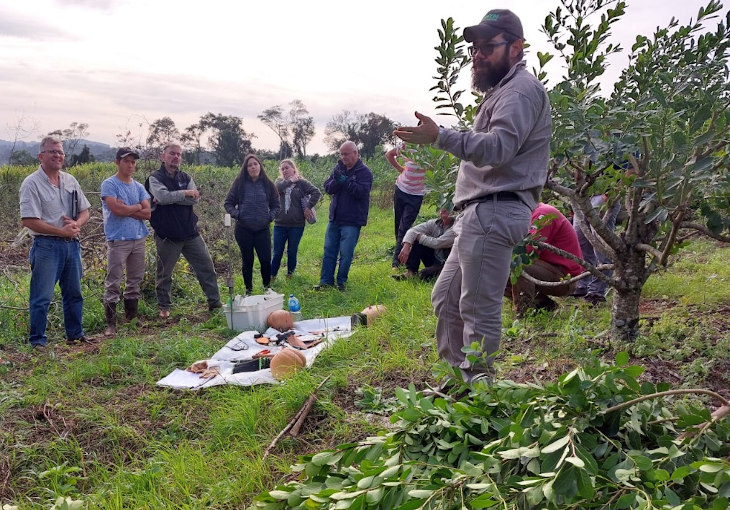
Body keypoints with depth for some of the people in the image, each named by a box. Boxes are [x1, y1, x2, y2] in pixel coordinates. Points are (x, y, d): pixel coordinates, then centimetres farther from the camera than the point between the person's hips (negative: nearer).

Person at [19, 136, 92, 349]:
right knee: (42, 297, -3)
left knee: (74, 293, 15)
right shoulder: (32, 183, -9)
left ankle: (75, 334, 28)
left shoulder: (70, 181, 10)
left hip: (71, 244, 6)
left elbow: (84, 211, 14)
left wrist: (76, 224, -8)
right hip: (46, 245, -6)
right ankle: (38, 341, 7)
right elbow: (29, 220, -15)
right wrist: (62, 231, -15)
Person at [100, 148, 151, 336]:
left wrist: (125, 209, -9)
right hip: (118, 240, -6)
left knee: (135, 281, 12)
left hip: (139, 239, 6)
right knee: (113, 283, -5)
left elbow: (147, 213, 2)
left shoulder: (139, 187, 13)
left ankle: (132, 318, 24)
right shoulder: (109, 184, -3)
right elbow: (116, 209, -17)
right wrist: (137, 206, -2)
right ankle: (111, 324, -1)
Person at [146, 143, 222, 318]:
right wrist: (185, 193, -12)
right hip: (167, 235, -4)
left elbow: (195, 199, -7)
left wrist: (170, 198, -15)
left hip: (190, 232, 4)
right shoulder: (155, 178, -3)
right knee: (164, 272, 6)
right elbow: (162, 196, -23)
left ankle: (215, 302, 13)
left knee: (206, 265, 4)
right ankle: (164, 307, 22)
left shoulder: (185, 178, 10)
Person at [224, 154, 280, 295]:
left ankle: (267, 287, 18)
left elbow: (276, 205, 12)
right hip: (244, 229, -1)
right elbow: (228, 203, 6)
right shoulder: (239, 183, 1)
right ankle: (248, 290, 20)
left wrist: (270, 216, -4)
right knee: (247, 261, 7)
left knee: (266, 260, -2)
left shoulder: (267, 184, 5)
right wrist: (236, 214, -10)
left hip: (263, 229, 1)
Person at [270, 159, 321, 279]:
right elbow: (278, 188, -15)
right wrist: (291, 180, -10)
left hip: (297, 224, -2)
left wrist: (308, 207, -12)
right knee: (277, 253, 5)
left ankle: (290, 274, 28)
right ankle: (271, 275, 17)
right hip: (280, 224, 2)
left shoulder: (301, 183, -1)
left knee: (292, 252, 10)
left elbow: (317, 192, -10)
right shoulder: (280, 181, 8)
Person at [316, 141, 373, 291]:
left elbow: (362, 192, -20)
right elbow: (328, 188, 4)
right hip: (335, 218, 6)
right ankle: (326, 280, 17)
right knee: (329, 250, 9)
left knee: (346, 253, 0)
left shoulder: (364, 172, -8)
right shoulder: (338, 168, 9)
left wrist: (345, 181, -25)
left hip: (352, 221, -6)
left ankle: (341, 281, 15)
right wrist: (336, 181, -17)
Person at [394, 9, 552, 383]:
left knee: (479, 310, -10)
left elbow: (499, 147, -25)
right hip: (481, 213, 11)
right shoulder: (502, 91, 27)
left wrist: (440, 137, -35)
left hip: (493, 212, -11)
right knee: (445, 298, 15)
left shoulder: (521, 89, -8)